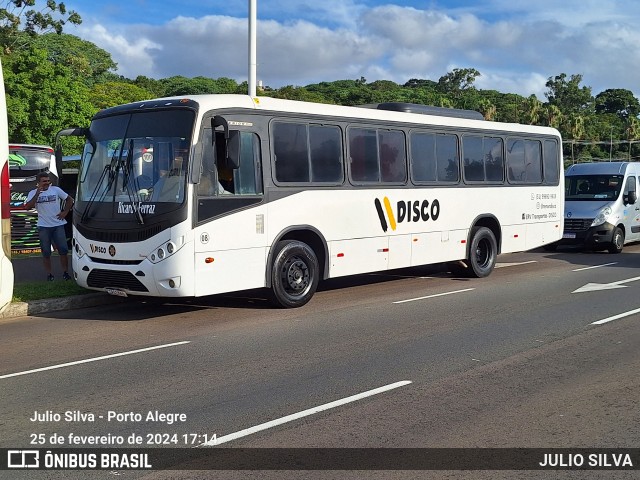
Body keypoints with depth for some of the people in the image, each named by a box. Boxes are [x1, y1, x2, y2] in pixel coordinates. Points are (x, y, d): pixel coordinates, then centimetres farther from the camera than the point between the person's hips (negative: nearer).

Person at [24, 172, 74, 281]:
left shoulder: (56, 190, 4)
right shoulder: (33, 193, 0)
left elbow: (69, 199, 14)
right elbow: (27, 207, -15)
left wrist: (65, 212, 3)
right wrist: (37, 193, -20)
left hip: (58, 224, 1)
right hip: (43, 227, -1)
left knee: (63, 250, -2)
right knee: (46, 252, 3)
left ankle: (65, 272, 8)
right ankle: (49, 274, 12)